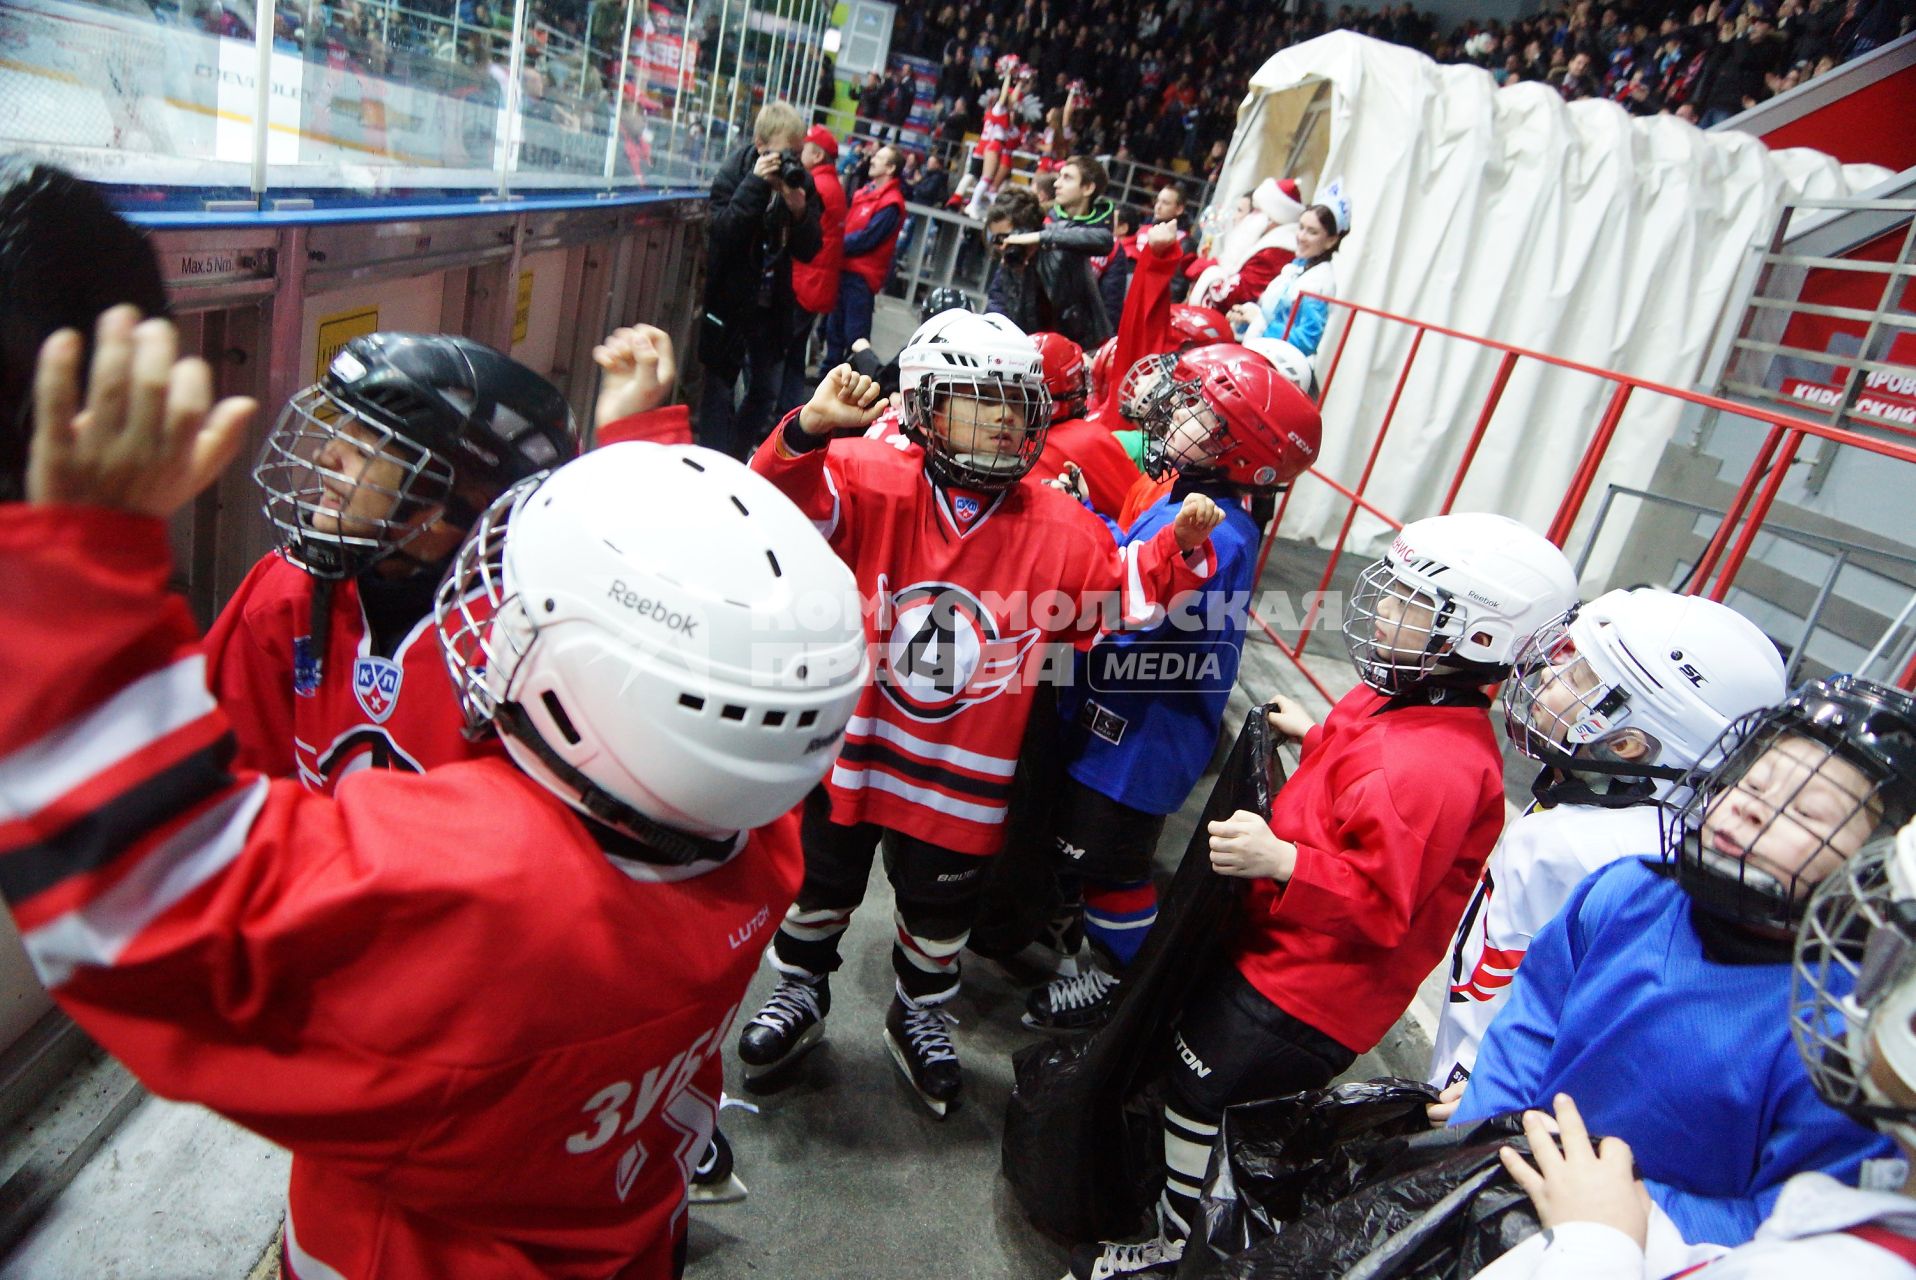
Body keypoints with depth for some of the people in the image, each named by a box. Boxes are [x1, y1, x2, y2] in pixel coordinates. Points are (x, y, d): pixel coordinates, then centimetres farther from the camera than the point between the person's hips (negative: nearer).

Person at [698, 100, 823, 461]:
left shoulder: (802, 182, 0)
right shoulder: (732, 174, -11)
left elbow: (809, 251, -2)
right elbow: (721, 237, -24)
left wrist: (799, 211, -21)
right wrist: (755, 184, -29)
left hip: (773, 305, 5)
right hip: (729, 302, -5)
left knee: (766, 391, 13)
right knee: (720, 388, 2)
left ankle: (735, 459, 29)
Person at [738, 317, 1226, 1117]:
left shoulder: (1060, 527, -6)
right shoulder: (875, 482, -14)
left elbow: (1123, 592, 4)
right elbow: (788, 501, -23)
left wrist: (1179, 546, -12)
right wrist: (809, 430, -40)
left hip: (964, 778, 2)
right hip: (853, 749, -1)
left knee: (941, 915, 23)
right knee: (821, 886, 23)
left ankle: (919, 1017, 52)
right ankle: (800, 993, 52)